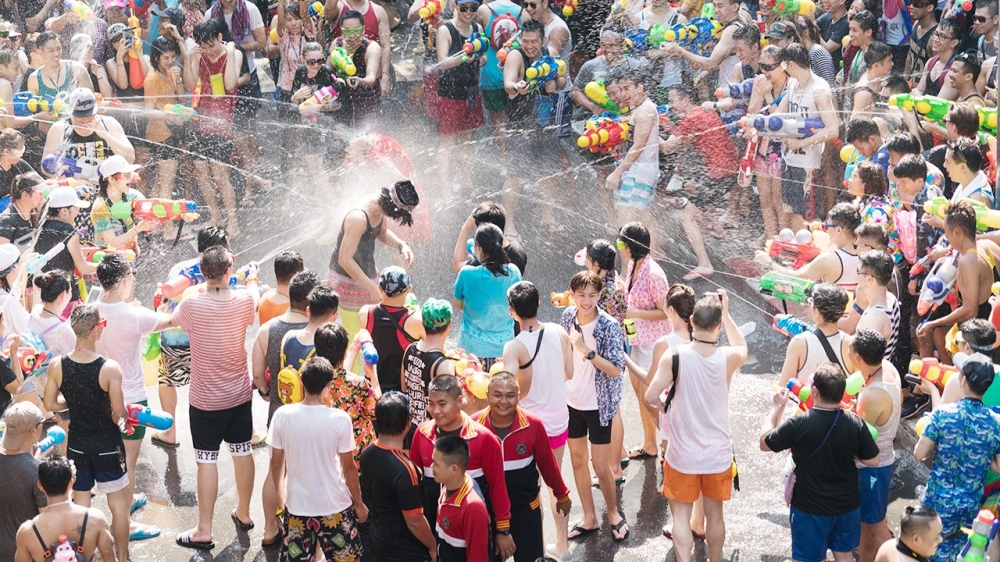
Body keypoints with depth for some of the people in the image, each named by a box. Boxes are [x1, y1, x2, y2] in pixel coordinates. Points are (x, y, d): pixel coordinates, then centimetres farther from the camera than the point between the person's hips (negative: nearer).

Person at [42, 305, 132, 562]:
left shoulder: (57, 365, -13)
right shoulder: (109, 368, -24)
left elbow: (50, 405, -2)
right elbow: (119, 412, -20)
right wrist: (115, 419, 2)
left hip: (77, 444, 3)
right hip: (108, 444, -3)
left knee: (80, 502, 17)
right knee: (118, 502, 14)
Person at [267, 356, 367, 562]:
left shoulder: (283, 415, -12)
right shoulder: (340, 419, -18)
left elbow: (276, 464, -1)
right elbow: (348, 468, -10)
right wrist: (359, 503, 5)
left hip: (297, 504, 2)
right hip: (334, 505, -2)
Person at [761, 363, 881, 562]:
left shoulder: (798, 425, -25)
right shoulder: (855, 423, -16)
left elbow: (764, 443, -8)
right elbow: (873, 461, -4)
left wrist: (778, 406, 1)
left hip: (810, 508, -3)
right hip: (847, 505, 3)